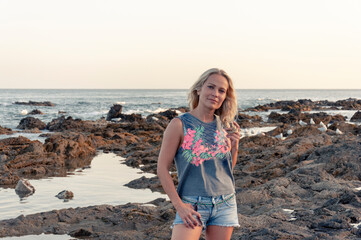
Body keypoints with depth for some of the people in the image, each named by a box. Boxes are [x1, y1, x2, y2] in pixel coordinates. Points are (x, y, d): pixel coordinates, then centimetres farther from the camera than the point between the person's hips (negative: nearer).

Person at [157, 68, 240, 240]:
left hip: (225, 204, 5)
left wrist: (234, 147, -2)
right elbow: (162, 169, -7)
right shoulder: (180, 124, -8)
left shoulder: (223, 126, 6)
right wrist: (179, 205, -12)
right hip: (192, 204, -5)